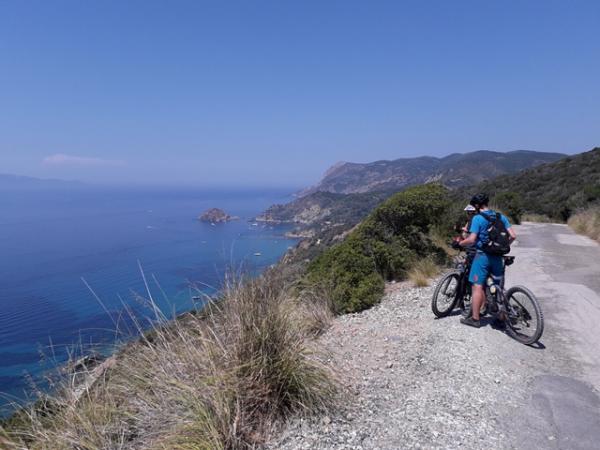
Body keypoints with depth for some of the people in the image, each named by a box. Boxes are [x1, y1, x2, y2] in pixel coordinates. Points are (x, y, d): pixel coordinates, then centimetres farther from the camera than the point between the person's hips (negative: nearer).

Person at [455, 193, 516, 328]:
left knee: (477, 286, -3)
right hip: (497, 257, 6)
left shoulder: (477, 218, -10)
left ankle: (475, 319, -2)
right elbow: (512, 236, 4)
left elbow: (471, 240, -17)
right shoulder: (501, 217, 8)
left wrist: (459, 243, 0)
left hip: (482, 255, -6)